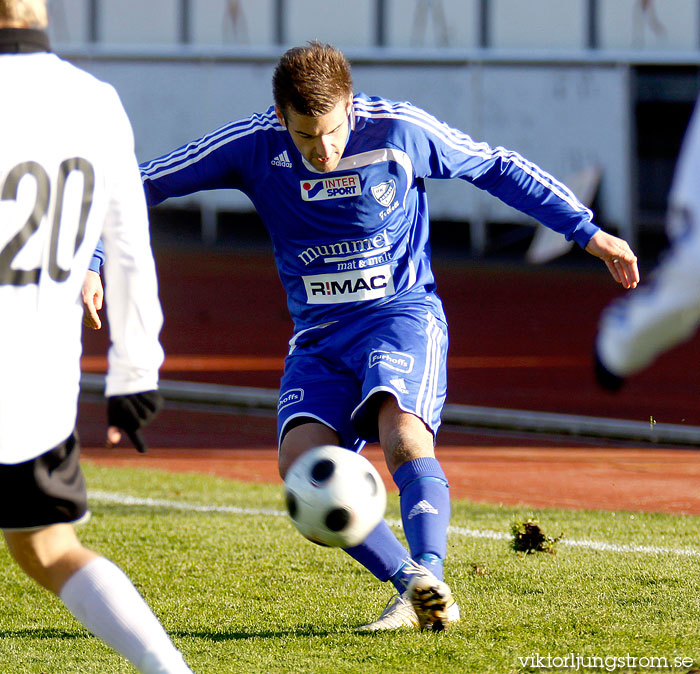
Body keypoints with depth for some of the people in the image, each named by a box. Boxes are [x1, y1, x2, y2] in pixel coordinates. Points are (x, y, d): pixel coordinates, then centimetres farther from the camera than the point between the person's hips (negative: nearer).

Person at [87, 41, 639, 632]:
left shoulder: (400, 131, -11)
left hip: (403, 312, -3)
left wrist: (588, 232, 5)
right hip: (320, 334, 3)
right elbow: (144, 184, 0)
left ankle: (428, 578, -44)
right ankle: (414, 590, -20)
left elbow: (498, 169, 3)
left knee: (403, 432, -33)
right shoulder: (252, 146, -9)